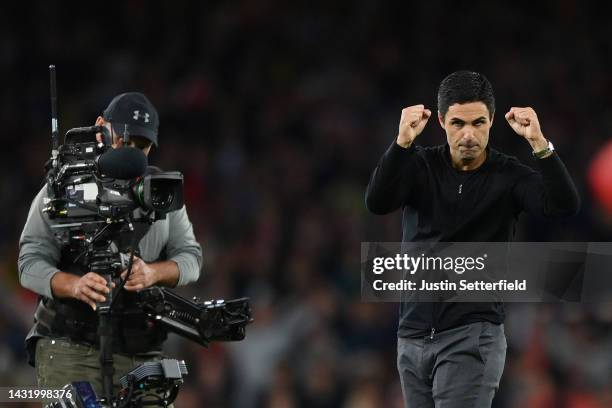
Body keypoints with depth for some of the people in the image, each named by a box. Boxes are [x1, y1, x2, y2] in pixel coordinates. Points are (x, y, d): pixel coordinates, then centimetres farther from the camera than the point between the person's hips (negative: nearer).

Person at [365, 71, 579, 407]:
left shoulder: (509, 176, -3)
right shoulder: (420, 167, 2)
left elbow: (565, 206, -20)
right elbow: (377, 203, -16)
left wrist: (538, 143, -33)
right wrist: (402, 142, -32)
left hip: (472, 337, -4)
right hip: (412, 338, 4)